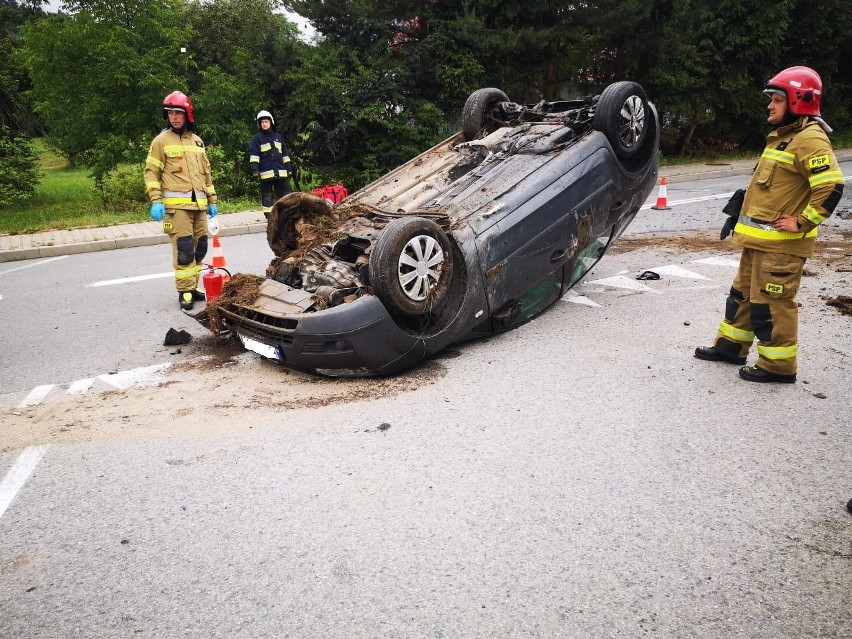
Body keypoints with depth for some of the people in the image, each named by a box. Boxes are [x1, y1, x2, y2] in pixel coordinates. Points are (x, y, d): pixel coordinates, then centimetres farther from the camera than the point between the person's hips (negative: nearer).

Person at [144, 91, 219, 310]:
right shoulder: (161, 141, 2)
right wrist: (155, 201, -12)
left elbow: (206, 173, 23)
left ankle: (193, 286, 19)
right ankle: (185, 291, -4)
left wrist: (212, 201, 20)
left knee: (200, 247, 8)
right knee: (184, 248, -11)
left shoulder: (197, 141, 18)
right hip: (176, 205, -6)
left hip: (198, 204, 6)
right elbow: (151, 172, -2)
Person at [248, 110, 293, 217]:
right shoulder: (257, 138, 3)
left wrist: (289, 169, 15)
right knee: (267, 195, 0)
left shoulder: (278, 136, 17)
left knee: (286, 192, 6)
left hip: (281, 172, 4)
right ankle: (269, 216, 4)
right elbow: (253, 154, -4)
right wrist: (255, 169, -15)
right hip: (266, 172, -4)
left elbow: (285, 154, 19)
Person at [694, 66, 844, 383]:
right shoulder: (782, 135, 16)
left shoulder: (810, 139, -16)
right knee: (743, 292, 18)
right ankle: (731, 345, 31)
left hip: (781, 242, -10)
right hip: (759, 237, 10)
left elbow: (831, 186, -26)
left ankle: (778, 365, 7)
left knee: (772, 301, -4)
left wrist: (802, 222, -20)